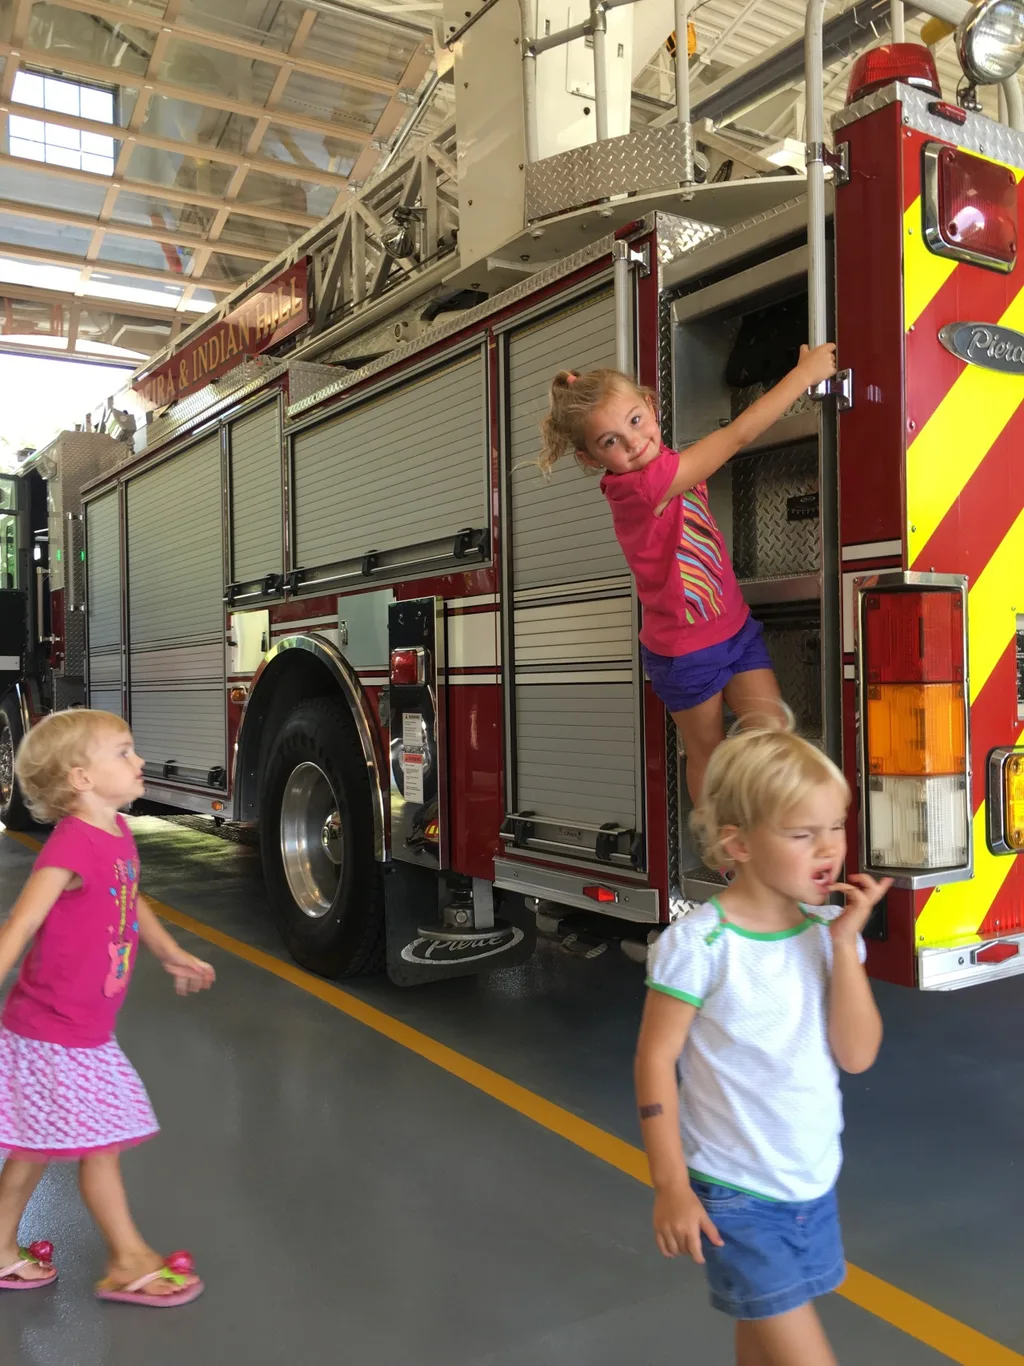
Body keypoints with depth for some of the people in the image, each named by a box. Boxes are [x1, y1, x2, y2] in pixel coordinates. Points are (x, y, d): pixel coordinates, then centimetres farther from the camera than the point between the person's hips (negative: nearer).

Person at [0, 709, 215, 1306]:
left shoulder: (117, 832, 1)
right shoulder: (71, 846, -26)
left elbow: (131, 901, 17)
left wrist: (173, 955, 25)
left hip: (85, 1027, 9)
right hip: (56, 1035, -8)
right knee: (102, 1142, 5)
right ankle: (130, 1263, 21)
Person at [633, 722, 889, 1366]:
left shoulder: (829, 931, -5)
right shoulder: (699, 943, -21)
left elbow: (857, 1056, -10)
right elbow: (656, 1059, -14)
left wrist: (844, 943, -18)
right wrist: (671, 1186, -12)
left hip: (815, 1183, 5)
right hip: (734, 1194, -5)